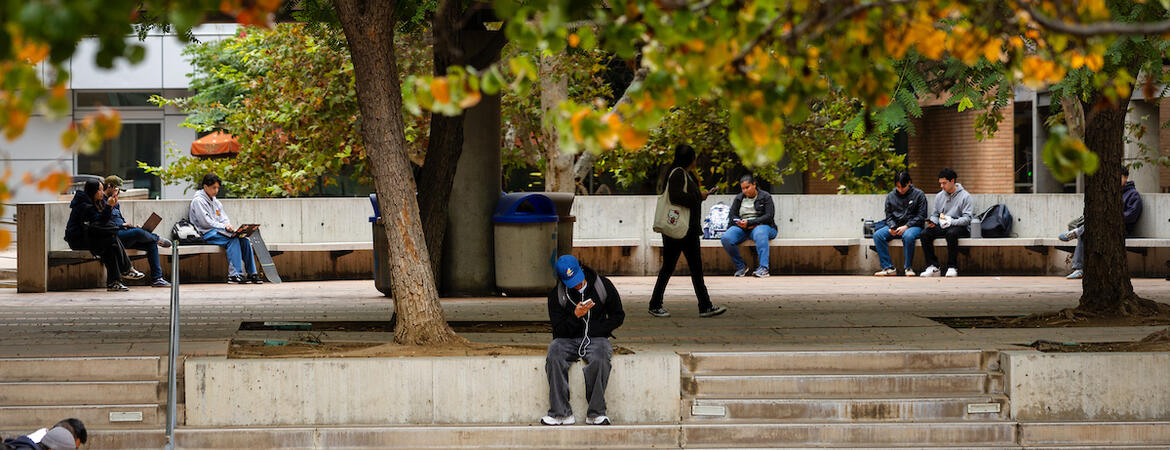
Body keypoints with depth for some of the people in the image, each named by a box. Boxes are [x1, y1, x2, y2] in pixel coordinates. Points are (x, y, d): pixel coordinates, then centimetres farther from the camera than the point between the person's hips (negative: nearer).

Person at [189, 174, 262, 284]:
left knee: (244, 240, -16)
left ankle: (252, 273, -17)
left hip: (219, 231, 8)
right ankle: (235, 274, -38)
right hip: (207, 234, -8)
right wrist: (223, 226, -18)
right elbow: (205, 222, -13)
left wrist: (228, 225, -8)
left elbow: (224, 219, 16)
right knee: (233, 239, -32)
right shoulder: (198, 201, -4)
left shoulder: (216, 202, 23)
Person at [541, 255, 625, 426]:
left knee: (599, 359, -36)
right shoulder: (556, 295, 0)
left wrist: (595, 330, -5)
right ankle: (561, 413, -29)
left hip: (596, 339, -1)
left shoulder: (603, 285, 0)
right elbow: (559, 330, -2)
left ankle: (596, 413, -26)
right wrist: (576, 316, -20)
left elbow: (618, 316, 8)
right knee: (554, 357, -33)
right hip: (567, 340, 1)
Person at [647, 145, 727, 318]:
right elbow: (675, 196, -26)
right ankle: (655, 305, 9)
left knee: (696, 268, 5)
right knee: (668, 267, -1)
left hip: (690, 230, 10)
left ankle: (705, 306, 3)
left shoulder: (687, 175, 17)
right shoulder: (677, 174, -13)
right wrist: (699, 196, -18)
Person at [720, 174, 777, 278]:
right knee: (726, 238, -28)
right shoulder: (739, 198, 17)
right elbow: (733, 216, 10)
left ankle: (763, 268, -52)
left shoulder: (765, 197, 4)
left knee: (760, 233, -42)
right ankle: (740, 266, -14)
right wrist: (742, 224, -13)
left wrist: (749, 223, -18)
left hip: (761, 226, -4)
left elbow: (769, 216, -7)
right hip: (742, 228, 4)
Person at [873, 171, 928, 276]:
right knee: (877, 235, -23)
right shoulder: (890, 196, 13)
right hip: (895, 227, 4)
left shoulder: (918, 195, 1)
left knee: (908, 236, -40)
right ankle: (888, 268, -23)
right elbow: (889, 215, 15)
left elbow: (921, 216, -3)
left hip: (913, 226, -4)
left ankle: (908, 267, -25)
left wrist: (906, 226, -14)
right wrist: (892, 227, -7)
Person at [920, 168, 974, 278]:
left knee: (951, 233, -40)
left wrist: (951, 222, -26)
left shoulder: (965, 196, -3)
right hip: (942, 227, 5)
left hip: (960, 227, -5)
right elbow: (935, 214, 18)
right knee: (924, 234, -22)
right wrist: (933, 221, -7)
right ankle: (932, 266, -21)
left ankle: (952, 267, -31)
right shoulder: (939, 196, 15)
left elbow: (967, 218, -12)